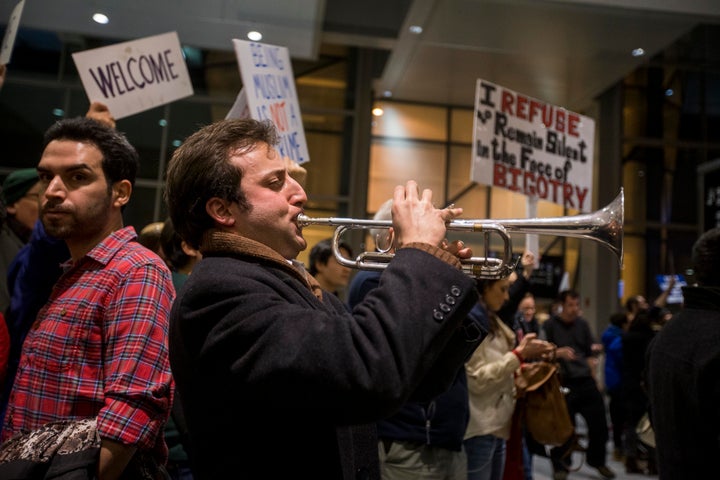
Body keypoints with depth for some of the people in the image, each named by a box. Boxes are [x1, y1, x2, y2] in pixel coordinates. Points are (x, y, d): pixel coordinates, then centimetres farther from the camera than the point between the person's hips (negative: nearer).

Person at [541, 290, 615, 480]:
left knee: (599, 422, 9)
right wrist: (558, 353, -27)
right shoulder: (549, 325, -5)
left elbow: (590, 350, 13)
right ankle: (559, 464, 23)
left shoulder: (582, 323, 10)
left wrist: (596, 349, -9)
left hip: (586, 380, 5)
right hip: (564, 383, -5)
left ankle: (597, 460, 35)